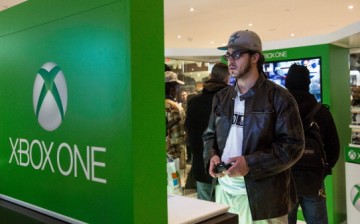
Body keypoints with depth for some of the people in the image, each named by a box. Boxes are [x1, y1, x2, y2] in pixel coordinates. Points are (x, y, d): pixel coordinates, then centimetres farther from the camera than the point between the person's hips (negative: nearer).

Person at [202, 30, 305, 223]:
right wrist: (211, 156, -5)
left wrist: (250, 164, -20)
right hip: (224, 189, 5)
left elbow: (293, 145, -12)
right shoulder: (221, 97, 11)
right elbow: (209, 135, 17)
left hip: (263, 193, -5)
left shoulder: (279, 97, -7)